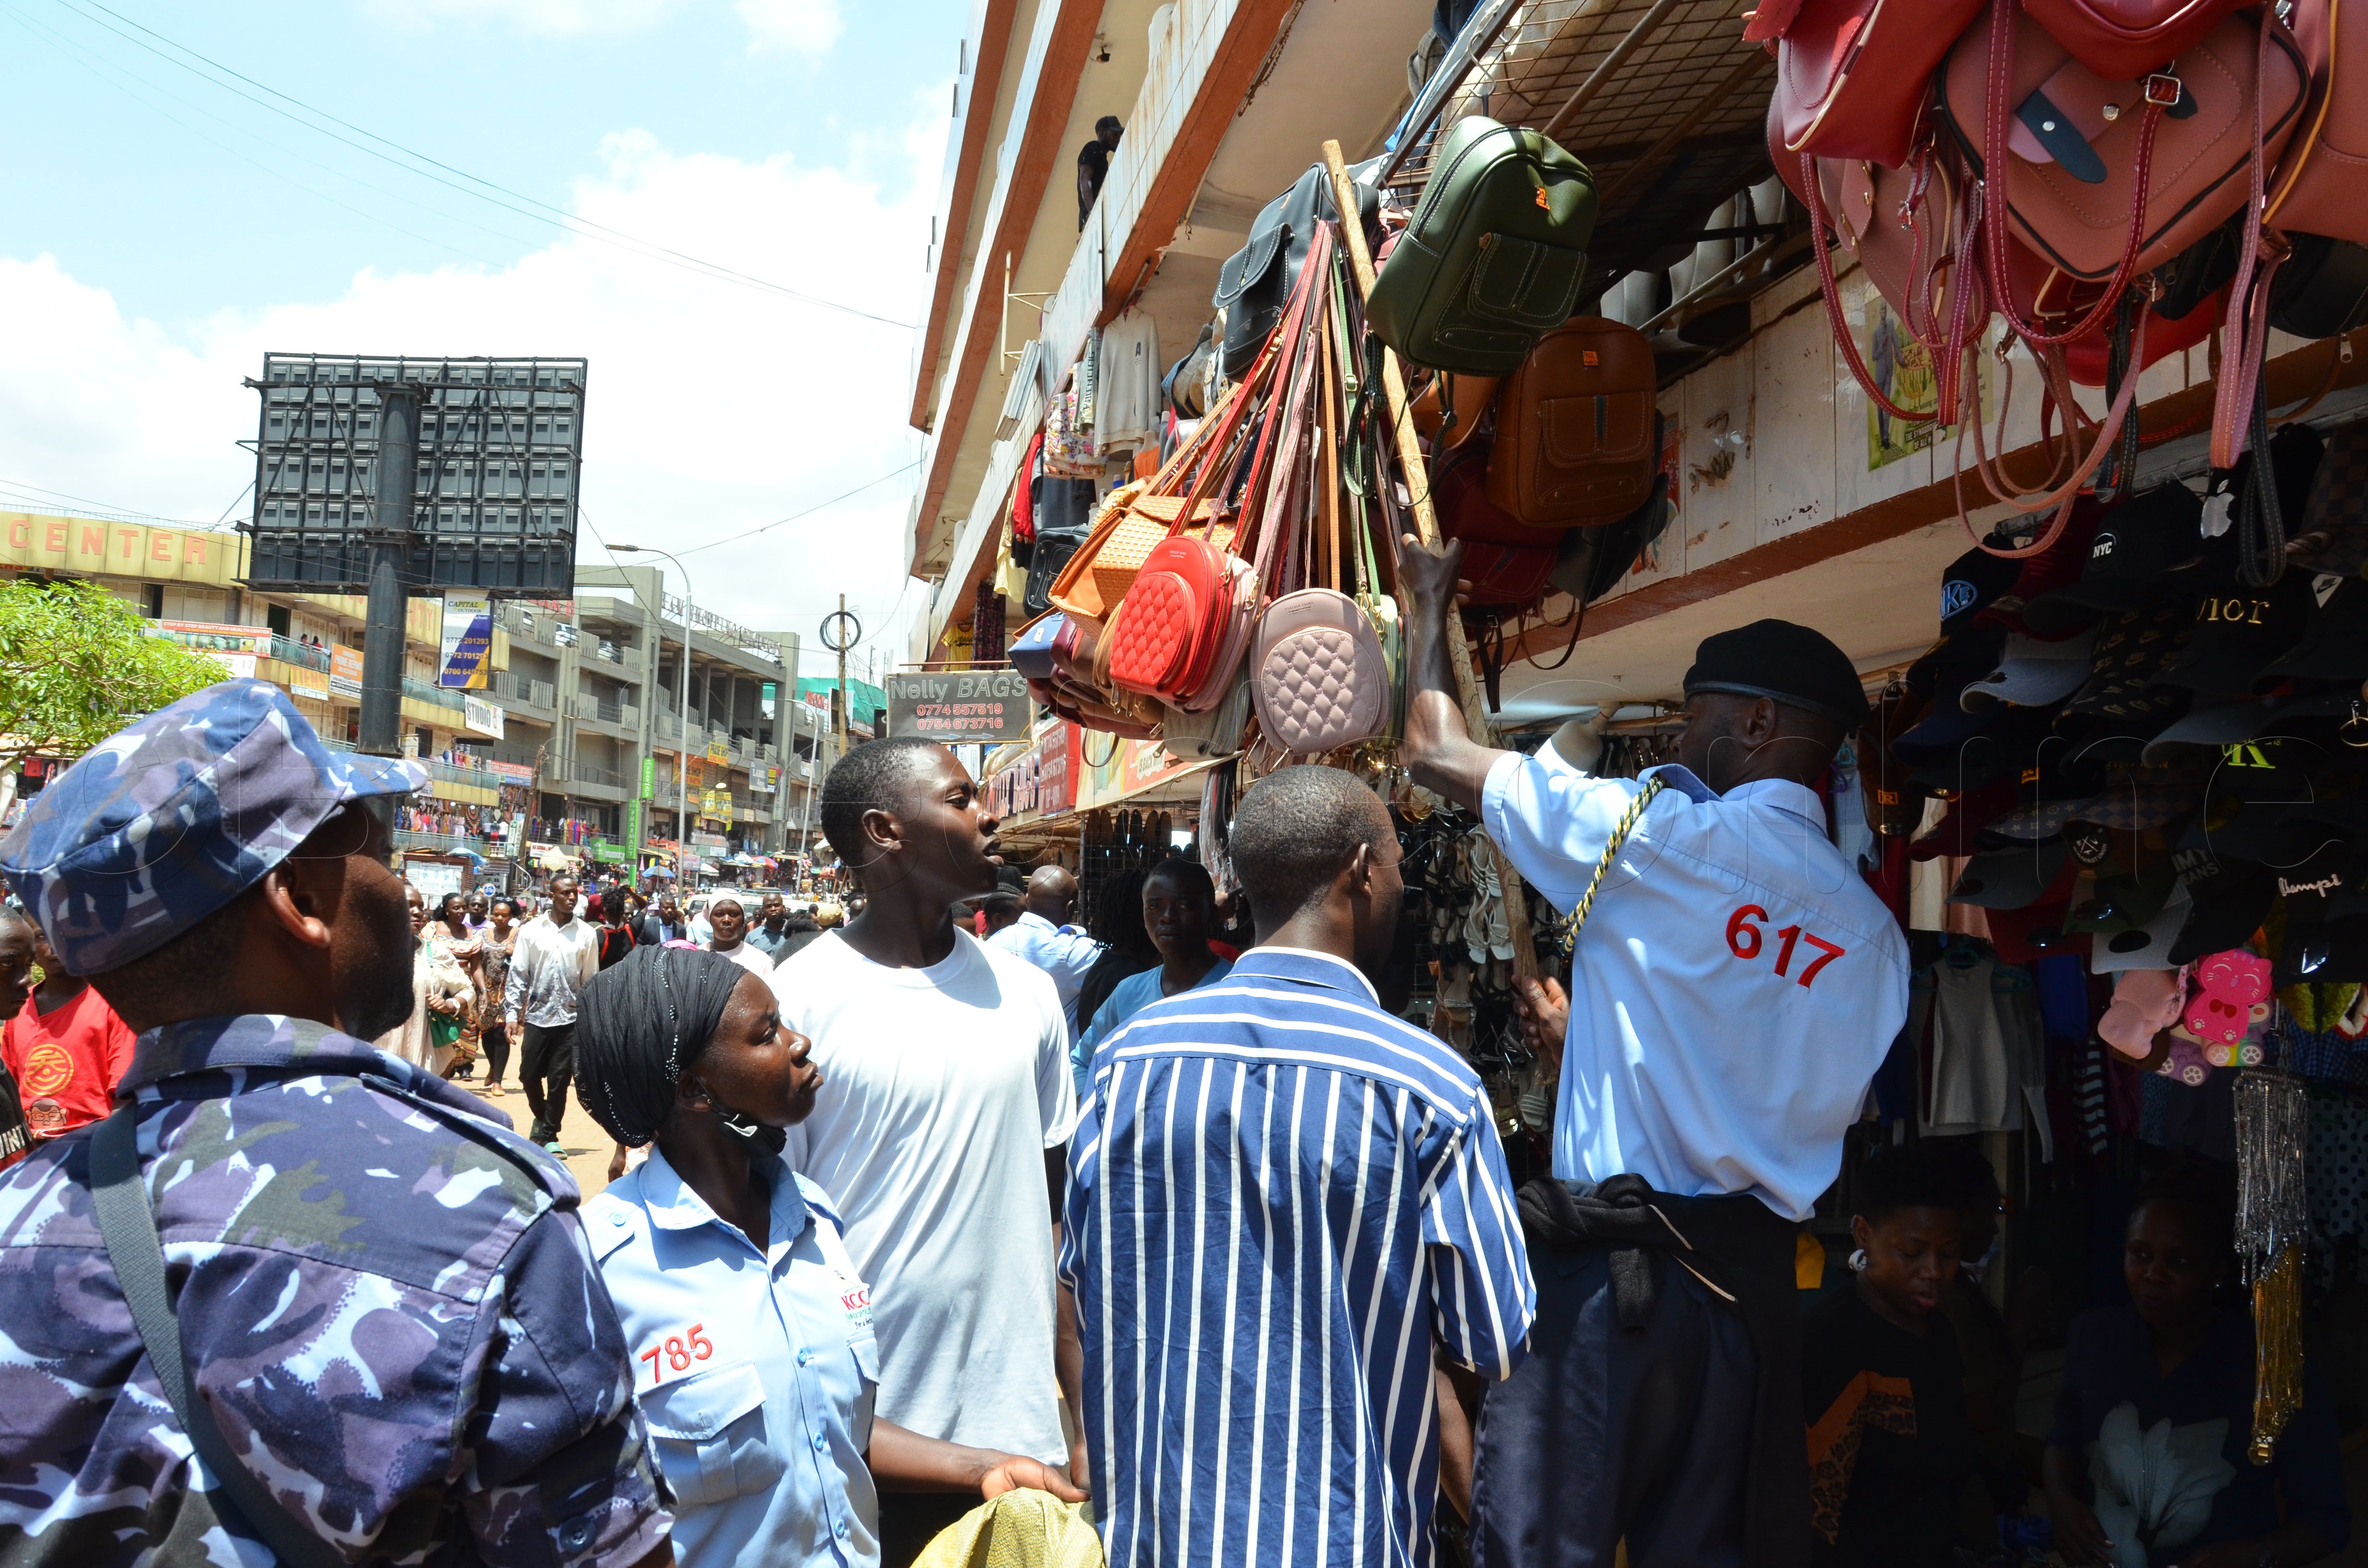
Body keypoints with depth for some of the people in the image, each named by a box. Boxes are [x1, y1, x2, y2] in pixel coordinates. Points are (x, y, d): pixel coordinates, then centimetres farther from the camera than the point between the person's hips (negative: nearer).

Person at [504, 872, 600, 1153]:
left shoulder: (585, 934, 1)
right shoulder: (531, 930, 0)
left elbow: (590, 979, 4)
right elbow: (517, 974, 1)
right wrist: (512, 1013, -4)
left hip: (571, 1018, 0)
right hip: (537, 1016, 1)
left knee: (559, 1079, 2)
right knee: (529, 1074, 7)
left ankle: (549, 1134, 15)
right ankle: (541, 1118, 34)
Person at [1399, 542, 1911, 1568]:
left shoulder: (1662, 835, -8)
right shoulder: (1873, 932, 9)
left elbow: (1436, 753, -1)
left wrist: (1427, 604, 17)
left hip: (1612, 1265, -6)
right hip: (1757, 1279, 7)